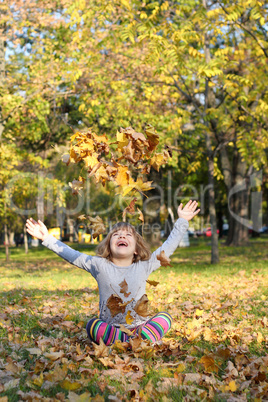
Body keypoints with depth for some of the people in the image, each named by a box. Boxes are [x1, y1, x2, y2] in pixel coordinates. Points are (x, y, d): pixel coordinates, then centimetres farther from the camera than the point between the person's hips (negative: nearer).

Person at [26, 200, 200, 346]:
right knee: (92, 325, -29)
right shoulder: (99, 266, -1)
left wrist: (182, 222, 7)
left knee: (165, 317, -18)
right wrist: (47, 238, -9)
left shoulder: (144, 266, 2)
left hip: (139, 325, 2)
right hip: (110, 328, -1)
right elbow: (71, 255, -3)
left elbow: (168, 248, 6)